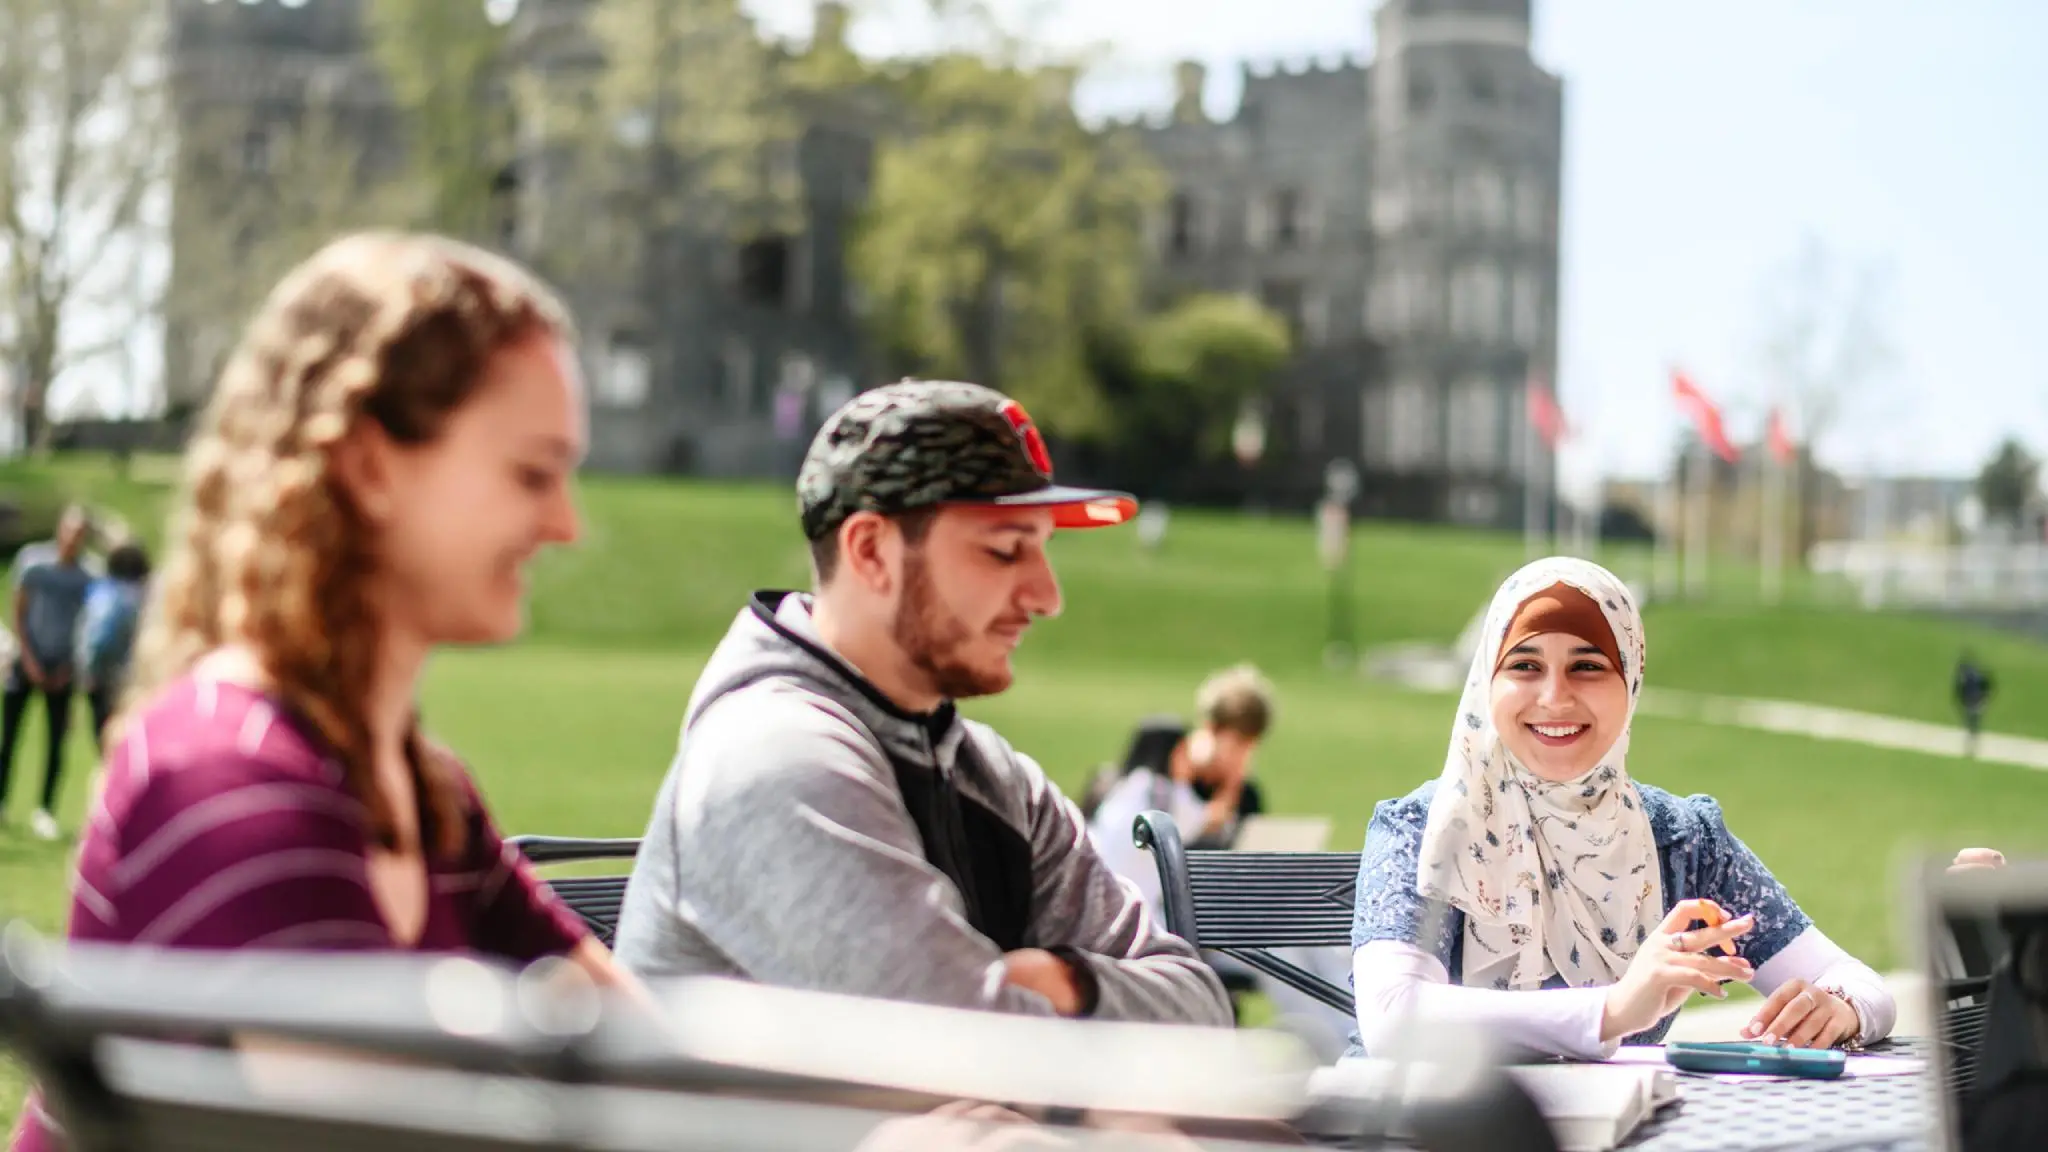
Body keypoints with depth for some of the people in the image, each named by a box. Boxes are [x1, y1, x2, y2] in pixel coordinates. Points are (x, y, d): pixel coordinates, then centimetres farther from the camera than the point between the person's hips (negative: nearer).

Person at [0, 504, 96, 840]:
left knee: (56, 740, 0)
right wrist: (29, 659, -8)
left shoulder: (88, 576, -3)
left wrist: (69, 669, -4)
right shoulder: (33, 558, -4)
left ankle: (45, 812, 6)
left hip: (62, 669, 0)